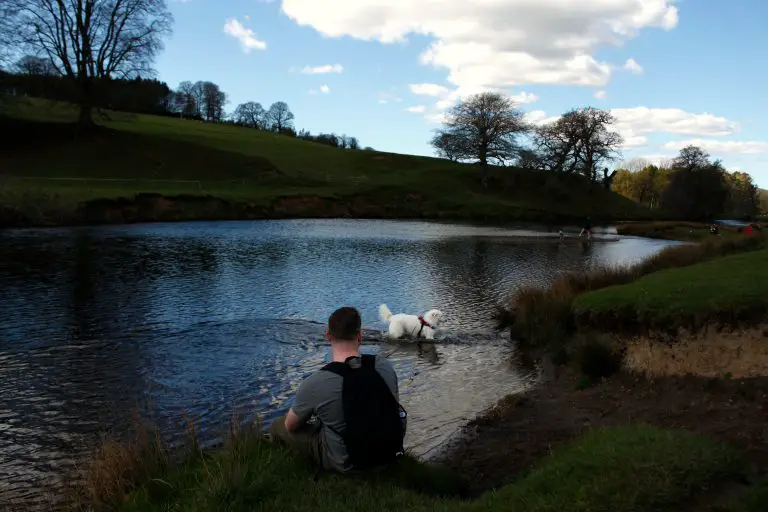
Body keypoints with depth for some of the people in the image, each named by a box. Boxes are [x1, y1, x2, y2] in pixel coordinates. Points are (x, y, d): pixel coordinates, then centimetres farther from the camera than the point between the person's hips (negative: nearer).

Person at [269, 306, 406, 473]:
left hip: (345, 464, -3)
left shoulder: (314, 384, -25)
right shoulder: (385, 366, -15)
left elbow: (290, 426, -5)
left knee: (278, 426, 14)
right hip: (388, 454, 4)